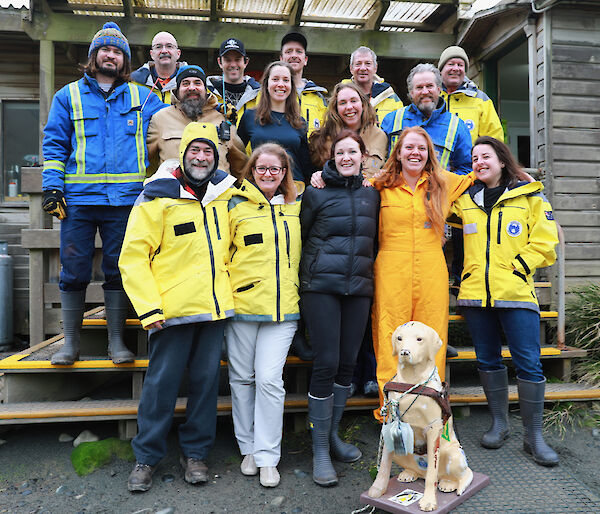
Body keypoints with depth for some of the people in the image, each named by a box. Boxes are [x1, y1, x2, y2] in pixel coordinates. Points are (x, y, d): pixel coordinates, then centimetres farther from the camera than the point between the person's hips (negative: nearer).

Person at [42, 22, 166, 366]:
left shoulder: (141, 98, 15)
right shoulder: (69, 96, 14)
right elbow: (54, 144, 9)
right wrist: (52, 186, -1)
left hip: (125, 198, 0)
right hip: (78, 199, 0)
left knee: (119, 269, 5)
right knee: (74, 270, 3)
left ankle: (117, 340, 16)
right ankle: (71, 343, 16)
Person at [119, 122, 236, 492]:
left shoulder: (225, 192, 9)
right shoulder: (158, 197, -5)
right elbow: (133, 256, -8)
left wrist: (232, 280, 15)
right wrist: (148, 308, -14)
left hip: (216, 306, 4)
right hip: (174, 308, -4)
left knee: (206, 380, 10)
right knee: (162, 382, 4)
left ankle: (195, 453, 27)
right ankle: (147, 456, 24)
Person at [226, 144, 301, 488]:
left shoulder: (297, 207, 11)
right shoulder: (236, 206, 5)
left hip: (283, 307, 0)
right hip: (242, 305, 0)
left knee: (270, 379, -4)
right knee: (242, 378, 9)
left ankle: (268, 456, 11)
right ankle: (249, 447, 27)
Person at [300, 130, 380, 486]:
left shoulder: (372, 195, 13)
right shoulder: (316, 193, 3)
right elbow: (302, 237, 9)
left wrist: (367, 273, 16)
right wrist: (316, 268, 6)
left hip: (359, 287, 4)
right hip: (321, 286, -4)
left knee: (347, 363, 7)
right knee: (326, 364, -6)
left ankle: (333, 434, 26)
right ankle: (320, 450, 7)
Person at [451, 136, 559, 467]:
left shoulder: (530, 197, 5)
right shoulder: (464, 200, 12)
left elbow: (544, 243, 0)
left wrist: (516, 268, -8)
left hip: (516, 293, -3)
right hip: (475, 293, 3)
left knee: (529, 363, -3)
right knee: (487, 361, 10)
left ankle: (533, 436, 11)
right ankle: (499, 423, 27)